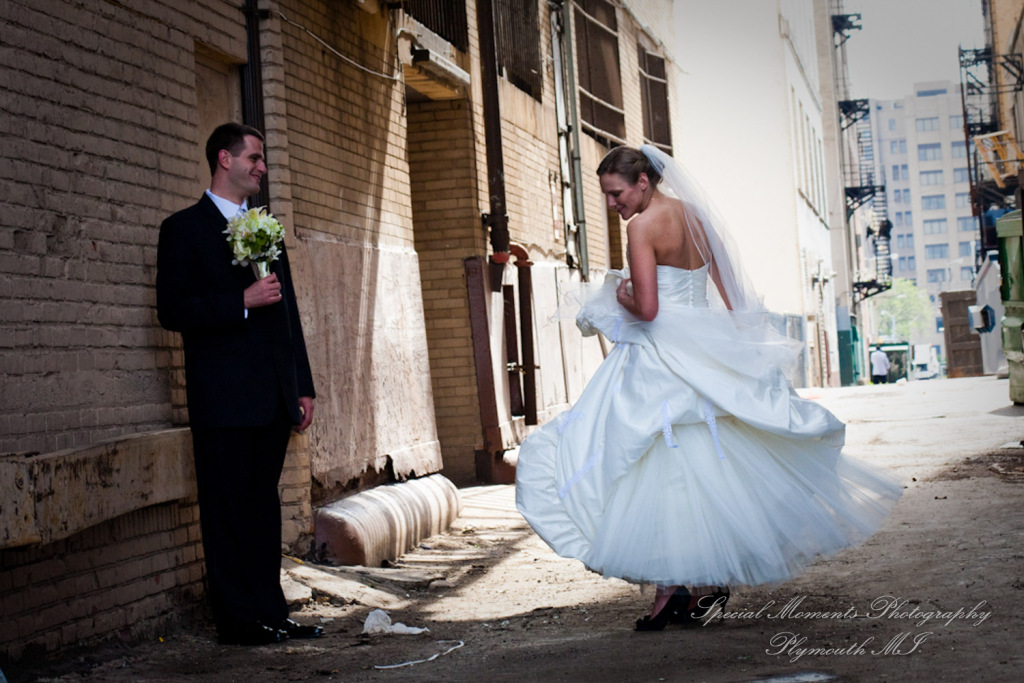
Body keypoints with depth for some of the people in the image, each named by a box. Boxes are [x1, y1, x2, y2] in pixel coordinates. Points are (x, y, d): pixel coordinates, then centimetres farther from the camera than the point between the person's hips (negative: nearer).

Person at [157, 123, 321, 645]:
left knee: (264, 506, 10)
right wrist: (242, 302, -19)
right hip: (224, 400, -6)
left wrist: (303, 385, 16)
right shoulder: (184, 229, -1)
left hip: (273, 399, 6)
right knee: (228, 509, -2)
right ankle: (237, 619, 4)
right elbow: (172, 311, -10)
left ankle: (270, 612, 14)